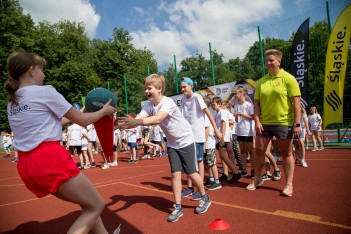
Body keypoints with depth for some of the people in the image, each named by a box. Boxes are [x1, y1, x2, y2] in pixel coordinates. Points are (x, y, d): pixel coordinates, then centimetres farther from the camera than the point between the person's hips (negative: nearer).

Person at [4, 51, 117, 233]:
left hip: (27, 165, 9)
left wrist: (73, 115, 32)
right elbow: (82, 121, -2)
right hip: (49, 159, -9)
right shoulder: (45, 92, -7)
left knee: (88, 202, 21)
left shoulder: (12, 102, 16)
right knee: (96, 206, 4)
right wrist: (104, 110, 14)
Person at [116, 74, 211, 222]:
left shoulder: (168, 102, -28)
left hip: (186, 140, -5)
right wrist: (123, 124, -43)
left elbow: (157, 119, -46)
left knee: (191, 173, 5)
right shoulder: (148, 105, -8)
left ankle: (205, 198, 28)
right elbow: (137, 120, -23)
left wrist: (135, 122, -58)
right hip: (172, 143, 5)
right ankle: (178, 207, 14)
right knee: (175, 174, 2)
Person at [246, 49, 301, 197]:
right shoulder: (261, 81, 6)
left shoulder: (288, 78, -5)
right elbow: (256, 103, 6)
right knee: (259, 151, 10)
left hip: (284, 123, -4)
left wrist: (297, 124, -13)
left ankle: (289, 184, 21)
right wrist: (257, 121, -5)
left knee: (286, 154, 7)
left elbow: (296, 102, -8)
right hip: (264, 123, 4)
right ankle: (257, 179, 28)